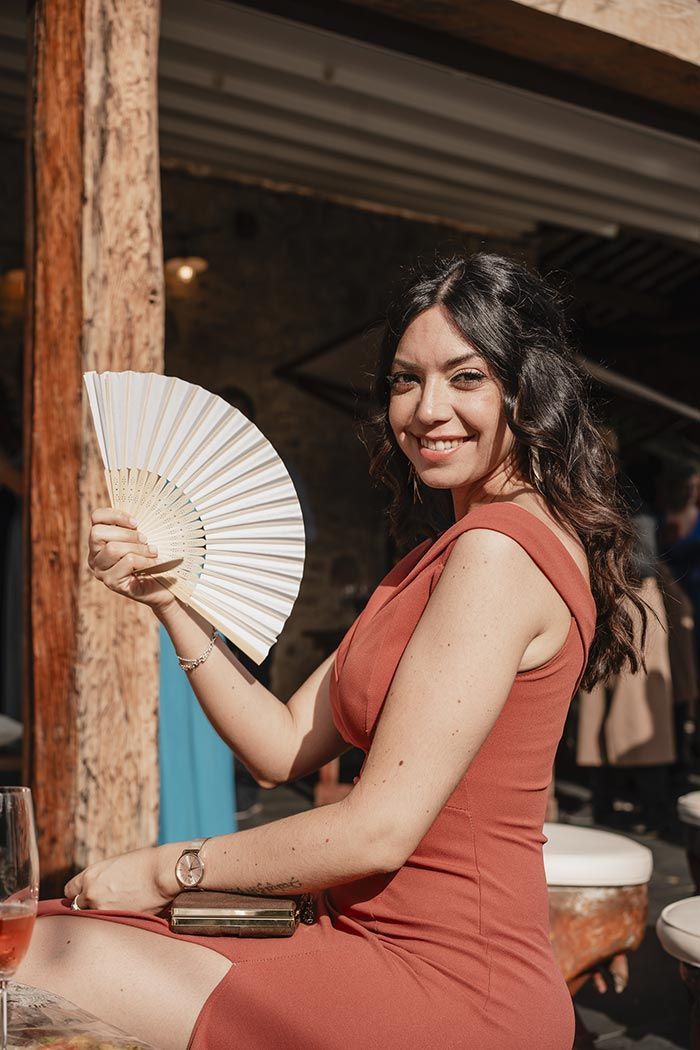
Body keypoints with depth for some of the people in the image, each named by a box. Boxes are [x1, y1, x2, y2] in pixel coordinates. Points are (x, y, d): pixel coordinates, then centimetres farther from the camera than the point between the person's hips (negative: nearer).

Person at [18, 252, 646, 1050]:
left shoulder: (499, 549, -17)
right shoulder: (448, 551, 15)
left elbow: (382, 826, -20)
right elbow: (283, 749, 9)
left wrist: (164, 869, -8)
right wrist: (168, 598, 0)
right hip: (380, 940, 9)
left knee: (47, 964, -13)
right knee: (46, 932, 3)